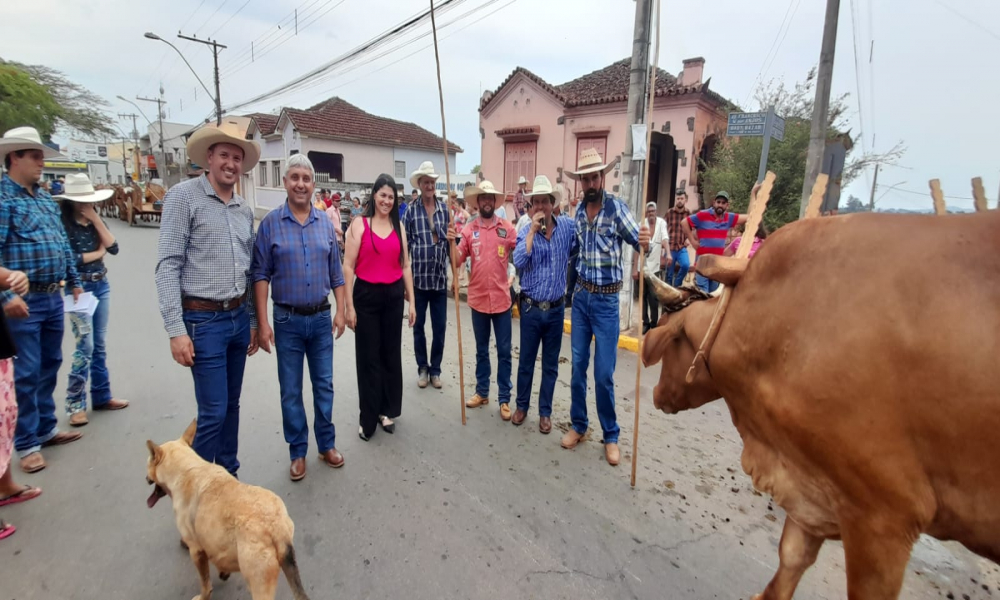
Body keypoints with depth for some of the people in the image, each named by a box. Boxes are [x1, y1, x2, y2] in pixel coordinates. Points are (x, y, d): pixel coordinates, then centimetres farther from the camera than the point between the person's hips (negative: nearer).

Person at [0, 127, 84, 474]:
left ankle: (46, 428, 30)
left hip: (53, 298, 8)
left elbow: (63, 245, 20)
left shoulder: (46, 198, 14)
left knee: (50, 366, 16)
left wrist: (74, 282, 20)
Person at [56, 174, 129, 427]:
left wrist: (97, 220, -9)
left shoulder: (95, 222, 9)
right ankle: (75, 404, 4)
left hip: (102, 285, 6)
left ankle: (101, 396, 21)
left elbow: (114, 248, -4)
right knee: (85, 346, -7)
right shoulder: (64, 225, -8)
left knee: (100, 345, 11)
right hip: (79, 288, -6)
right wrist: (98, 253, -4)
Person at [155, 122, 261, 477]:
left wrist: (253, 320, 15)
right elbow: (167, 267, -12)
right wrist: (176, 329, -17)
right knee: (213, 411, -3)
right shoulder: (183, 196, -7)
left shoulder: (245, 210, 11)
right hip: (203, 320, -6)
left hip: (239, 317, 6)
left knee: (231, 404, 15)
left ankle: (228, 473, 31)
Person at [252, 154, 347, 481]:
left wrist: (340, 311, 4)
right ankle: (298, 452, 25)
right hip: (287, 320, -2)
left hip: (321, 318, 2)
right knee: (290, 390, 9)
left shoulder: (326, 223, 3)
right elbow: (261, 275, -5)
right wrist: (263, 322, -10)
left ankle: (327, 445, 29)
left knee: (324, 385, 12)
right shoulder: (271, 223, -5)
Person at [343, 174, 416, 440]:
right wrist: (349, 305, -11)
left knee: (392, 354, 12)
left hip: (394, 296, 4)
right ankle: (368, 418, 19)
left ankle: (387, 410, 29)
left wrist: (411, 301, 7)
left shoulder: (399, 226, 8)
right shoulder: (359, 224, -5)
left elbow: (405, 266, 10)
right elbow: (348, 266, -7)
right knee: (368, 358, 4)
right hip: (366, 296, -3)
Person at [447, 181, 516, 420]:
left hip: (501, 299, -1)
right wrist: (451, 241, -20)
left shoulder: (507, 228, -3)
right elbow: (457, 261, -5)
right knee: (481, 350, 16)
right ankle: (482, 392, 31)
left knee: (504, 351, 7)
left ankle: (504, 398, 19)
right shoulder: (469, 230, -1)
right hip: (478, 299, 1)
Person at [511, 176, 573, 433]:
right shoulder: (525, 232, -6)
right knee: (526, 361, 11)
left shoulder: (567, 226, -2)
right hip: (531, 308, -1)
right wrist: (533, 230, -22)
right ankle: (522, 405, 30)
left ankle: (545, 411, 26)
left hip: (556, 308, 1)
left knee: (550, 364, 11)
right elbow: (519, 261, -23)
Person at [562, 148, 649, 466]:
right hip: (581, 296, 5)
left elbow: (637, 240, -18)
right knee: (578, 366, 12)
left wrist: (645, 241, -38)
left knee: (604, 373, 1)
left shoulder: (616, 207, -10)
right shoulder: (578, 211, 6)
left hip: (606, 300, -4)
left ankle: (610, 435, 20)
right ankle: (578, 425, 29)